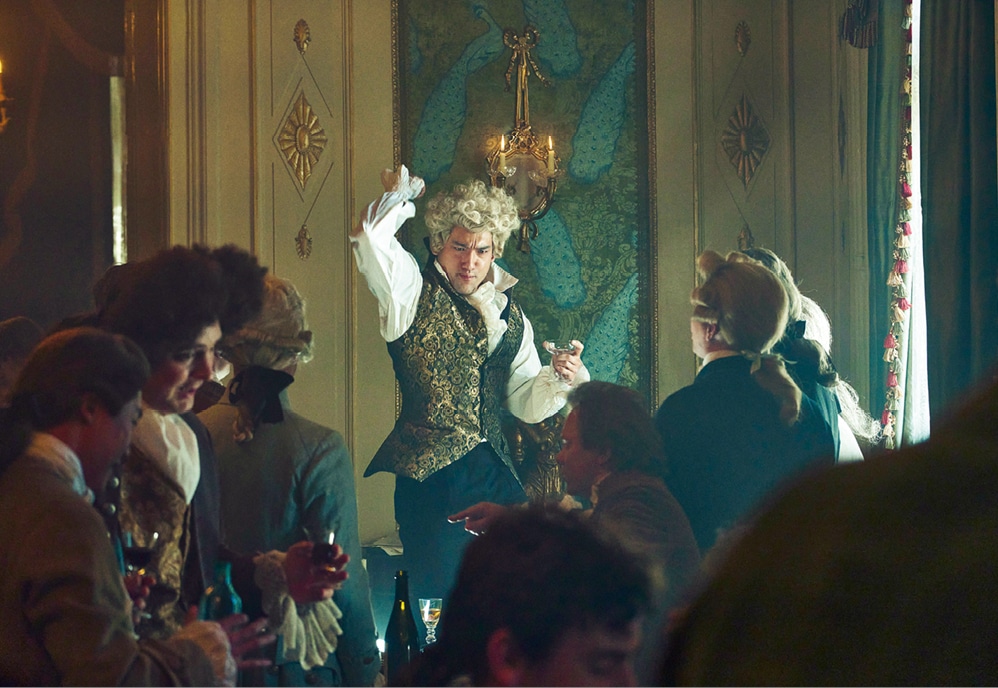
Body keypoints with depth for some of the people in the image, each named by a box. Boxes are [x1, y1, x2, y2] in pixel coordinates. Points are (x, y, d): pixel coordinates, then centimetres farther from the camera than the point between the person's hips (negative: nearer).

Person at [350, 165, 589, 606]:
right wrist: (397, 201, -4)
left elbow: (525, 402, 18)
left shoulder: (509, 315, 17)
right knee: (442, 598, -8)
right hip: (430, 473, -5)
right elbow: (372, 246, -17)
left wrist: (560, 378, 0)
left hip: (494, 473, 5)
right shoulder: (415, 293, 3)